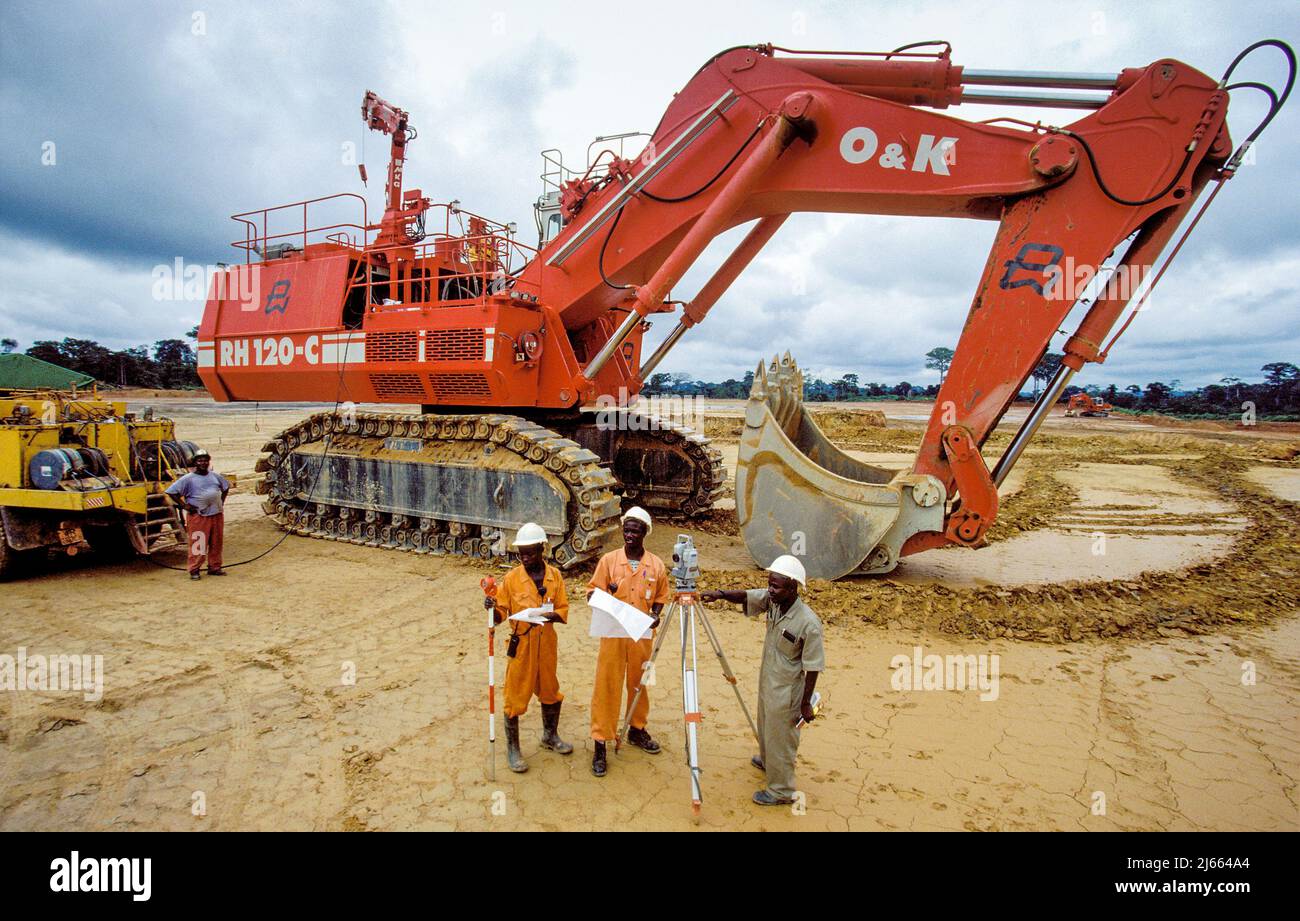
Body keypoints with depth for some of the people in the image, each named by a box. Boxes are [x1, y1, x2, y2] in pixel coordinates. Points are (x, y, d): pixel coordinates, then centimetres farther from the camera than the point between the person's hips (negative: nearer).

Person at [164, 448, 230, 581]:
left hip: (217, 515, 5)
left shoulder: (215, 476, 11)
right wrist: (184, 505, -8)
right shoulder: (188, 479, -4)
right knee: (198, 544, -5)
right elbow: (171, 492, -6)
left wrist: (221, 502, 18)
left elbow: (226, 486, 28)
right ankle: (194, 570, 4)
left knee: (216, 543, 9)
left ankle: (214, 567, 20)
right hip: (198, 516, -5)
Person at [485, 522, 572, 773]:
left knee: (549, 690, 18)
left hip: (547, 643, 3)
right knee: (516, 695, 4)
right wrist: (491, 608, -28)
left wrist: (546, 616, -21)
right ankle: (512, 748, 21)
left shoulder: (554, 575, -2)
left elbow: (563, 610, -2)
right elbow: (501, 614, -6)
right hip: (520, 644, -3)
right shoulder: (511, 578, -9)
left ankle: (550, 735, 41)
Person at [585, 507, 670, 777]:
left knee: (639, 683, 16)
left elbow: (661, 596, 9)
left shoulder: (656, 564, -1)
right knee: (606, 686, 0)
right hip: (613, 633, -2)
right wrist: (604, 594, -22)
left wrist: (655, 613, -9)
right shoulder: (609, 560, -4)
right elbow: (592, 591, -1)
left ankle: (637, 729, 37)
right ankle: (600, 744, 8)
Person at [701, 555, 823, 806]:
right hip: (766, 682, 8)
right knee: (766, 728, 30)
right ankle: (767, 761, 56)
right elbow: (745, 597, -10)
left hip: (786, 692, -8)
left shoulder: (808, 624, -30)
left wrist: (806, 704, -15)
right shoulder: (771, 600, -13)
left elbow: (813, 668, -22)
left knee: (780, 738, 10)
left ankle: (782, 791, 29)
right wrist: (720, 594, -30)